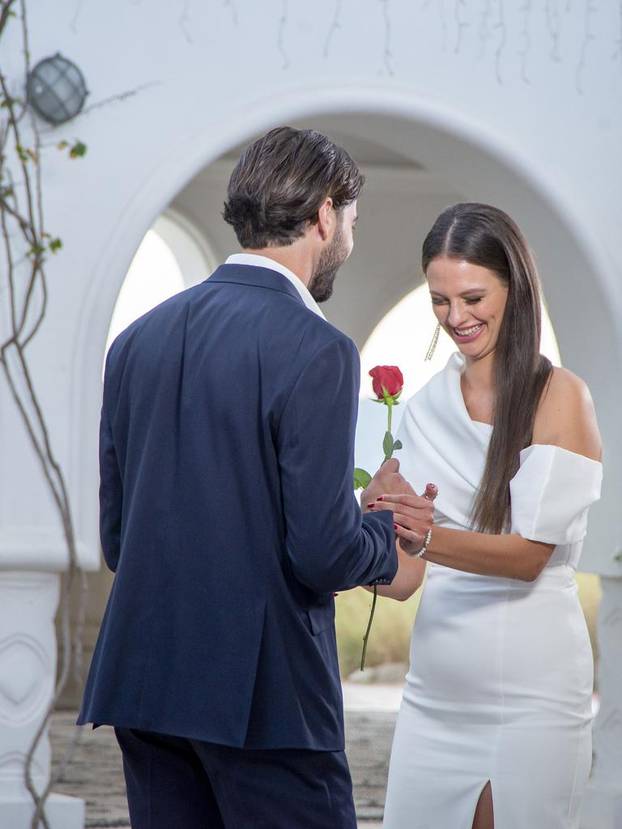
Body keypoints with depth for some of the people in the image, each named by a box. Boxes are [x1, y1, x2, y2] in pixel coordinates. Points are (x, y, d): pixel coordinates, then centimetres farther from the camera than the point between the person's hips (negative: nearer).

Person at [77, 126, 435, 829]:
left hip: (141, 683, 7)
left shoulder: (137, 340, 8)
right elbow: (324, 554, -16)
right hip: (263, 692, -7)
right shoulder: (314, 351, -12)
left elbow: (115, 537, 12)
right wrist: (390, 530, 4)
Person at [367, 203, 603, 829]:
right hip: (436, 687, 5)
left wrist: (429, 538, -29)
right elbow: (404, 577, 8)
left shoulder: (558, 397, -5)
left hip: (529, 685, -5)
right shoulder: (425, 407, 10)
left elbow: (531, 553, -14)